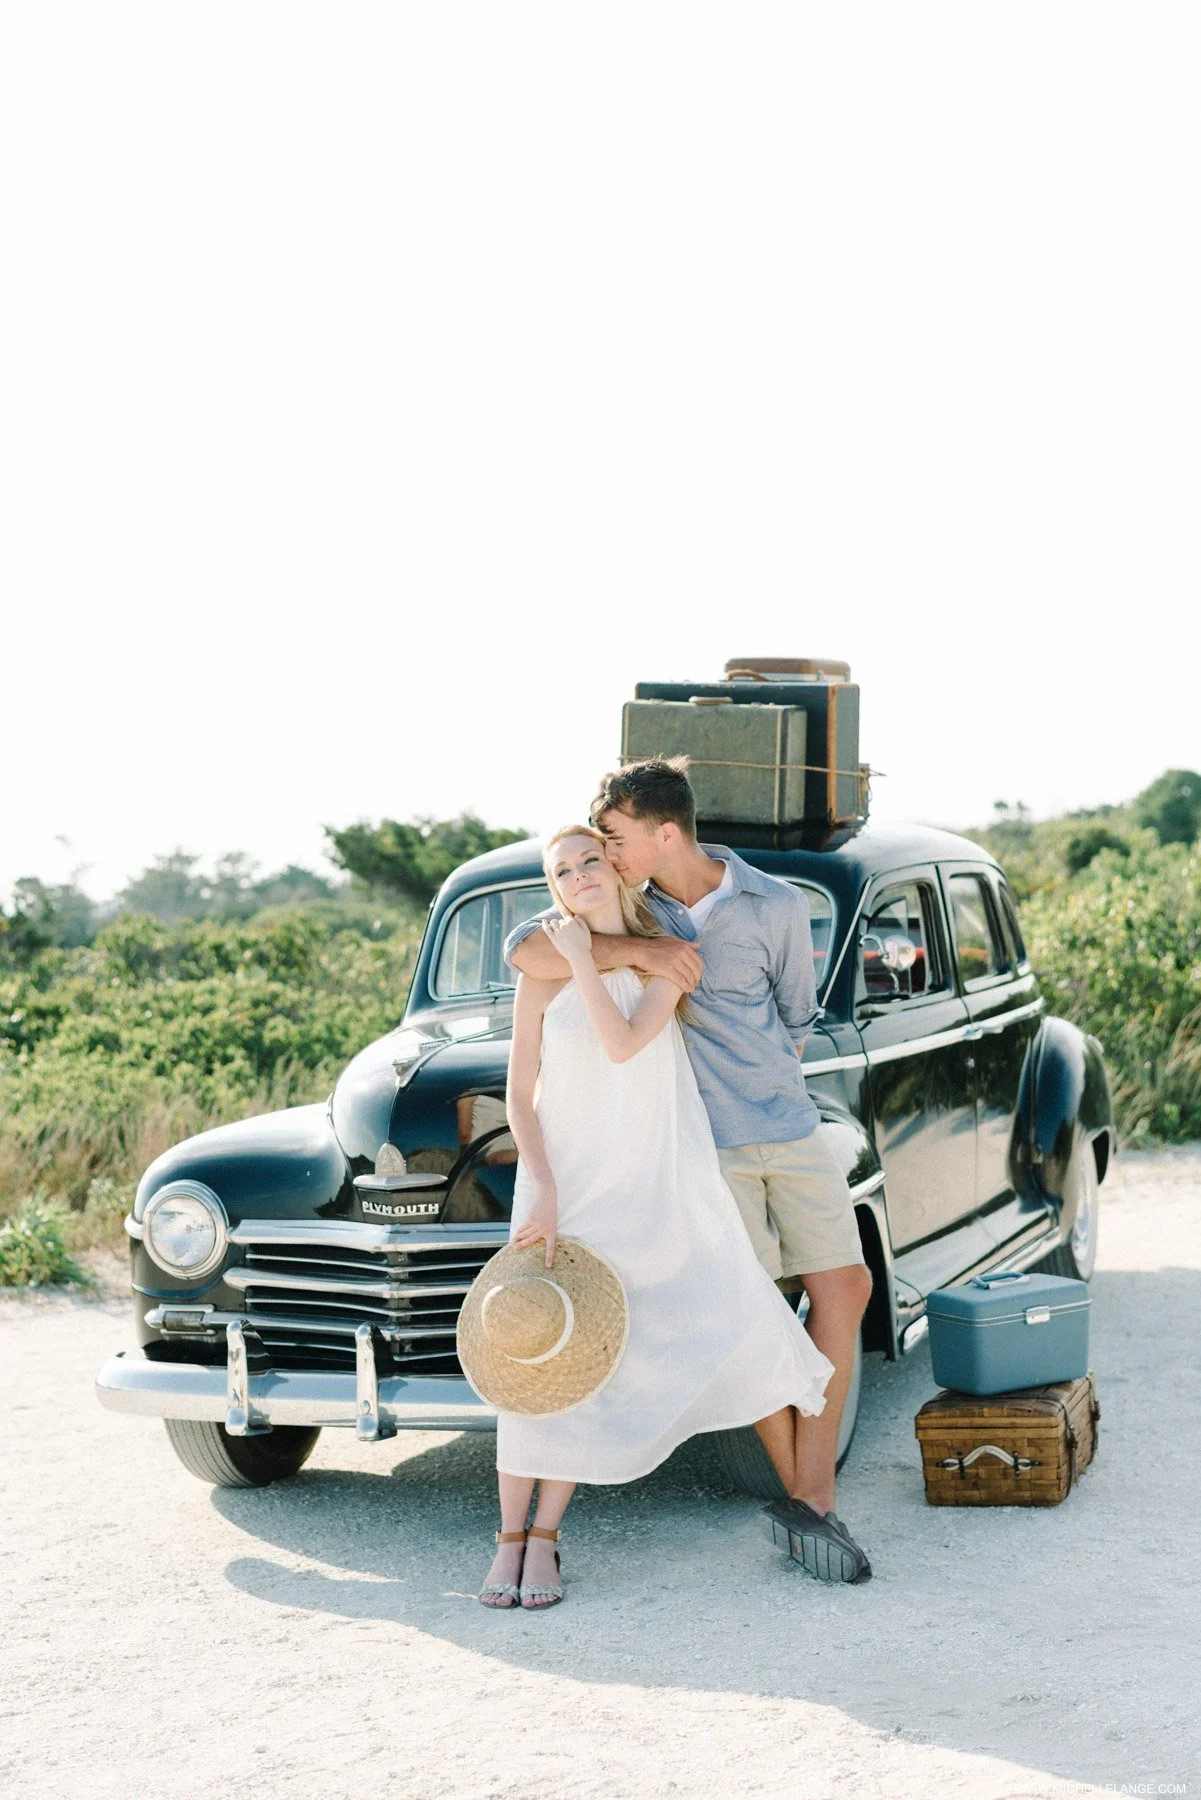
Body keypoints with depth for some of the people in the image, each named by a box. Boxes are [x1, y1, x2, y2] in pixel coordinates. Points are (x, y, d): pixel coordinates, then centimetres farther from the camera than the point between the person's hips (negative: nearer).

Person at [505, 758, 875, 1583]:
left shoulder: (776, 906, -4)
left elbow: (796, 1020, 9)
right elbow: (524, 951, -16)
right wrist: (634, 948, -25)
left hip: (790, 1128, 1)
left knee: (844, 1288, -3)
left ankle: (812, 1497, 4)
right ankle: (803, 1494, 9)